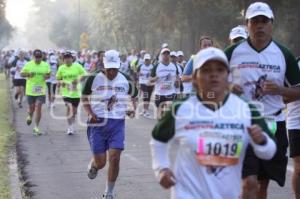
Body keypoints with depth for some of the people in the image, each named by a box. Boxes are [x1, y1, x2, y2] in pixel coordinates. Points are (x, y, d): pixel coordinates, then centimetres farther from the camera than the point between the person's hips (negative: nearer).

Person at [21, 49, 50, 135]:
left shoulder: (45, 65, 1)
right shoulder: (28, 65, -3)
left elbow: (48, 74, 14)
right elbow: (22, 74, 3)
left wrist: (46, 76, -10)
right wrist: (28, 74, -17)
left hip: (41, 90, 0)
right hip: (30, 90, 0)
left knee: (38, 107, -8)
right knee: (31, 107, 9)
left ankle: (36, 127, 0)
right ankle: (30, 116, 47)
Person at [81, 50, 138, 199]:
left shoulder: (125, 80, 2)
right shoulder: (93, 79, -5)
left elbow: (133, 96, 20)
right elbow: (84, 98, 7)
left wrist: (133, 109, 0)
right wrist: (90, 114, -9)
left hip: (117, 124, 2)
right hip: (98, 123, -1)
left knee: (115, 158, -9)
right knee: (100, 162, -2)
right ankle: (93, 166, 39)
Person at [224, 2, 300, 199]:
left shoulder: (284, 54, 2)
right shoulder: (233, 52, -1)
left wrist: (279, 89, -14)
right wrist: (228, 88, -13)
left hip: (273, 124, 3)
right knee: (249, 182, -13)